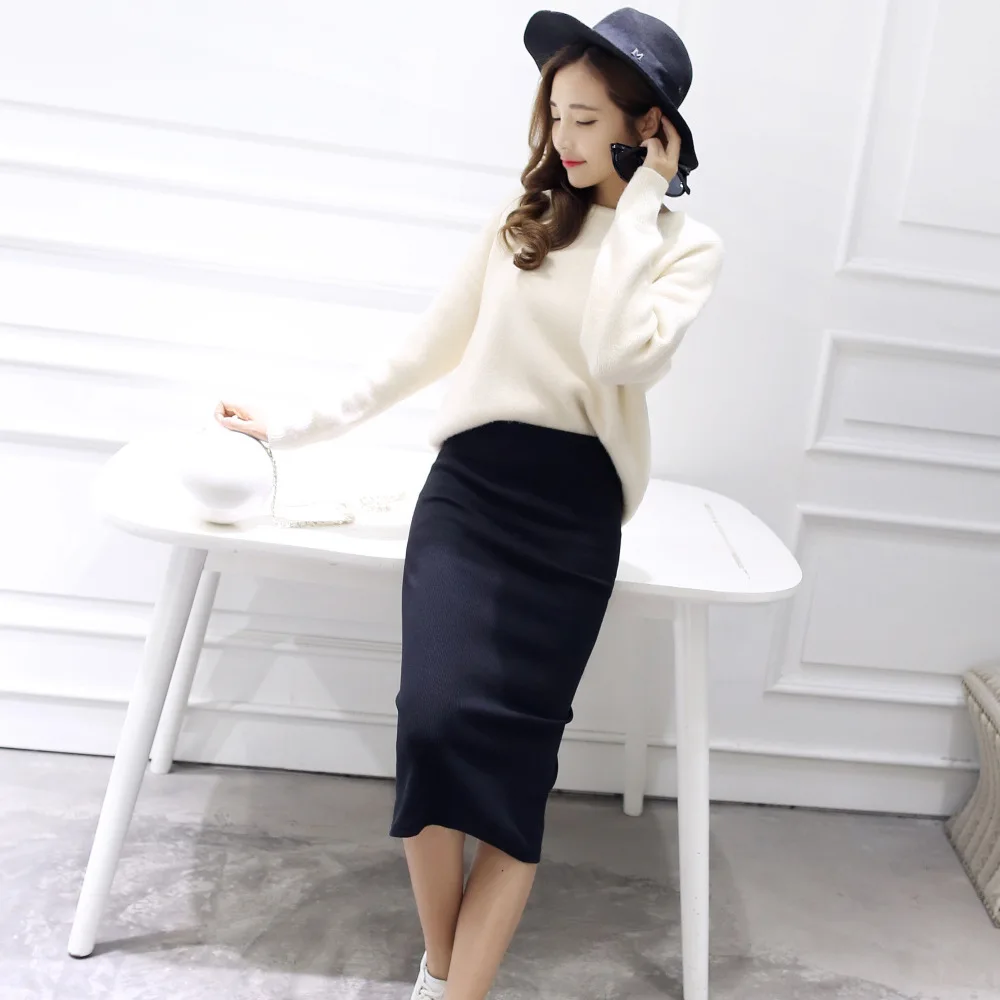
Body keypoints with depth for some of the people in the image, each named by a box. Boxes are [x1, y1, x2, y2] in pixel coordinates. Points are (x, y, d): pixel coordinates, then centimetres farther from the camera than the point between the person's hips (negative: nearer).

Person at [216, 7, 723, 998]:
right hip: (468, 485, 2)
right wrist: (296, 427, 15)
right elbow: (424, 351, 15)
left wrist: (637, 206, -10)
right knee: (436, 718, -16)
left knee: (513, 762, -5)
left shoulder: (685, 245, 3)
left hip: (574, 512, -1)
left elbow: (617, 357, -17)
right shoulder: (521, 217, 10)